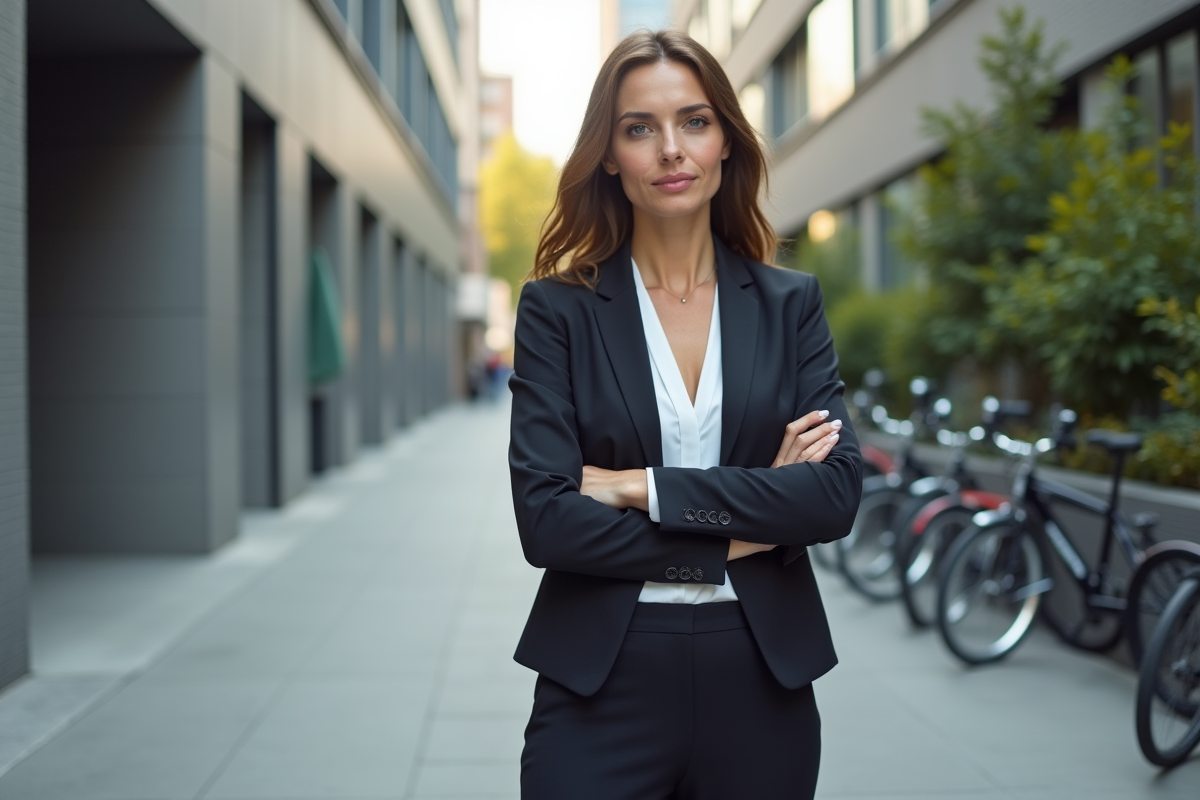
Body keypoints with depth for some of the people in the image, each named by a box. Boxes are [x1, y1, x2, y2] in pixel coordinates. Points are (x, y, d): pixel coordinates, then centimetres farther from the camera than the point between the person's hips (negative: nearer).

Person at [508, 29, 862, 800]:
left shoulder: (791, 303, 4)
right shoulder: (558, 308, -2)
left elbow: (838, 492, -7)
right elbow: (545, 517, -11)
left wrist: (643, 489, -13)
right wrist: (739, 533, -11)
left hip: (761, 684, 3)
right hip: (603, 687, -2)